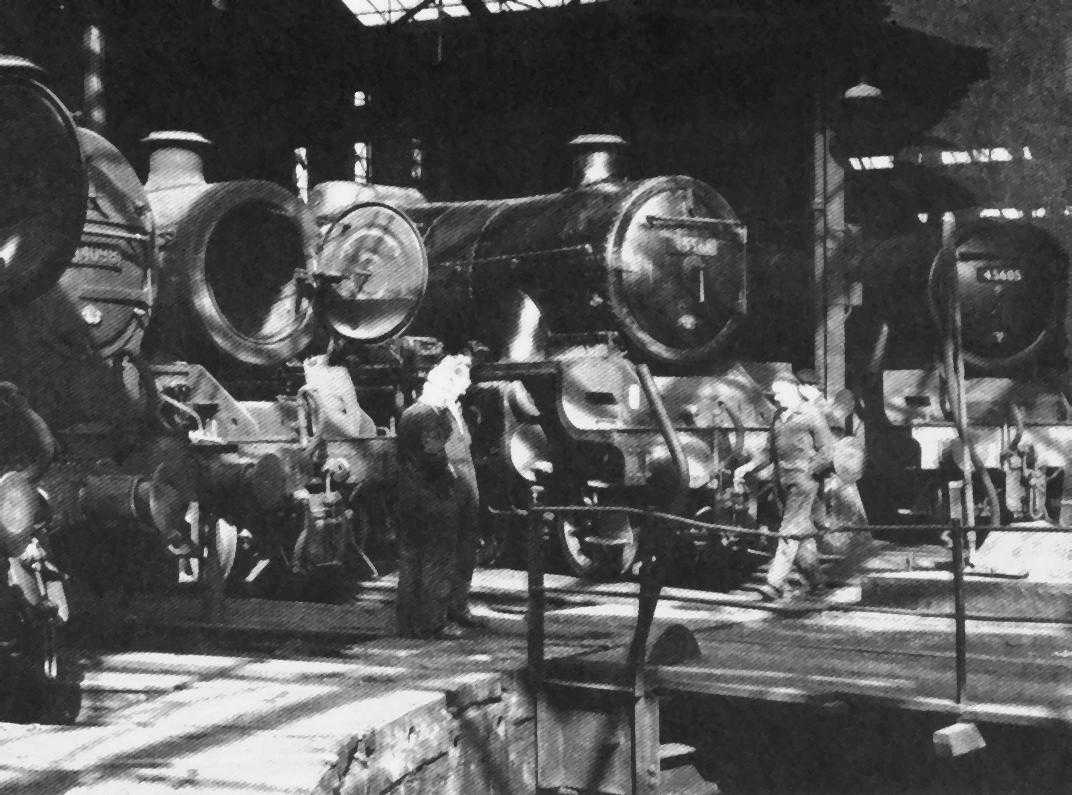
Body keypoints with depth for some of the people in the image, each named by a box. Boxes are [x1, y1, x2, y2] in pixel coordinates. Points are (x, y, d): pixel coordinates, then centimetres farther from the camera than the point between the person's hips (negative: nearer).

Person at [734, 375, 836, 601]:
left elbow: (827, 452, -5)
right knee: (803, 533, 9)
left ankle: (775, 584, -18)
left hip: (803, 480, -7)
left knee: (790, 532, -13)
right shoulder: (778, 418, 18)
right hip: (783, 481, 7)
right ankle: (816, 582, 18)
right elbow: (771, 451, 24)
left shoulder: (811, 414, -3)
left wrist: (807, 471, -13)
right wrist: (748, 467, 14)